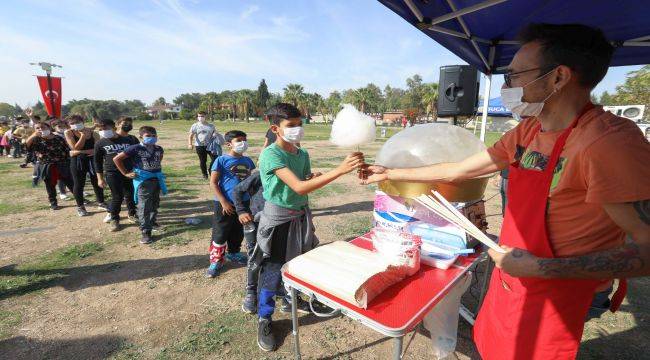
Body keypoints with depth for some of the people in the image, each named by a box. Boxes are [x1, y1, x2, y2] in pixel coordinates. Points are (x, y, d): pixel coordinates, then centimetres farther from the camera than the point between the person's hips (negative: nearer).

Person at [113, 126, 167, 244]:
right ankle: (146, 232, 0)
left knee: (155, 204, 19)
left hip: (157, 179, 6)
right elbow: (116, 159, -9)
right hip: (143, 180, -6)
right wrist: (126, 173, -7)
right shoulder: (135, 148, -13)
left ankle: (152, 221, 41)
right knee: (144, 207, -4)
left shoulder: (159, 149, 3)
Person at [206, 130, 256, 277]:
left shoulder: (247, 161, 5)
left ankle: (233, 253, 40)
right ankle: (216, 261, 17)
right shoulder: (222, 160, -10)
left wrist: (252, 198, 12)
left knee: (238, 232, 19)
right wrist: (224, 202, -16)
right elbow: (213, 183, -11)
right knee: (220, 233, 2)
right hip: (225, 204, -5)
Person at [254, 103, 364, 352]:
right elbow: (299, 188, -34)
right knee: (273, 272, 5)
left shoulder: (303, 154, -1)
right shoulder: (270, 155, -23)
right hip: (278, 218, -6)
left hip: (301, 215, 6)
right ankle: (264, 320, 27)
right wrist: (340, 170, -40)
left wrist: (316, 177, -13)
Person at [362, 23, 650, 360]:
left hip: (552, 301, -6)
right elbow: (457, 170, 4)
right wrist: (390, 174, 8)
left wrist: (542, 267, -26)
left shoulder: (611, 140, -25)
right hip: (508, 282, 7)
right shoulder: (528, 131, -1)